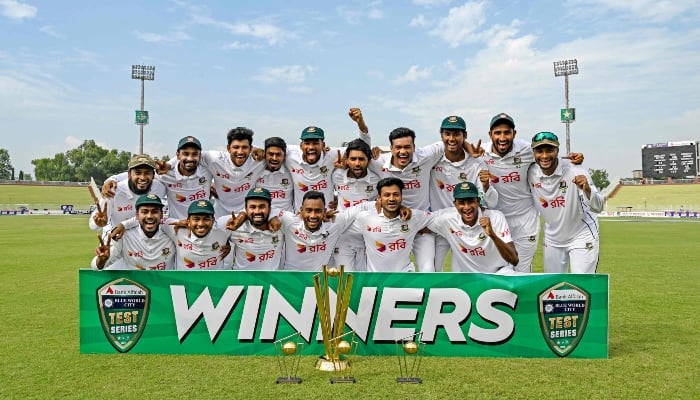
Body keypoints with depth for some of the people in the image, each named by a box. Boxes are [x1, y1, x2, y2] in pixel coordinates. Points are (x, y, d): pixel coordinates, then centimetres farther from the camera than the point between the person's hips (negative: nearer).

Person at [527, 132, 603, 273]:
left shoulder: (576, 173, -25)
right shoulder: (530, 174, -14)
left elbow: (598, 207, -30)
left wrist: (587, 190, -49)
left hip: (581, 237, -4)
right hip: (552, 239, 4)